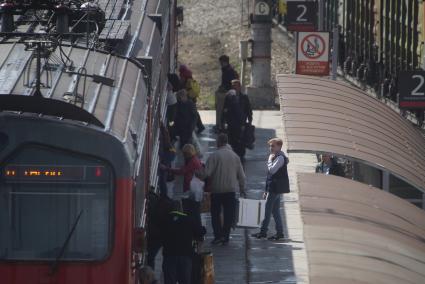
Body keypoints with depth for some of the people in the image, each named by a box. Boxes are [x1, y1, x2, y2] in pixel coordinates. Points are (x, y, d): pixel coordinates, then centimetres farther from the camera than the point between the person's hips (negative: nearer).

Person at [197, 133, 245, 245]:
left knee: (215, 213, 8)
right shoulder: (235, 156, 3)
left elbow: (206, 173, -15)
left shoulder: (214, 156, -11)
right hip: (231, 190, 3)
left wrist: (196, 173, 3)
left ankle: (218, 235, -3)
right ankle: (225, 237, 7)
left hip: (217, 190, -3)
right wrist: (242, 189, 18)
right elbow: (241, 176, 7)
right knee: (228, 215, 8)